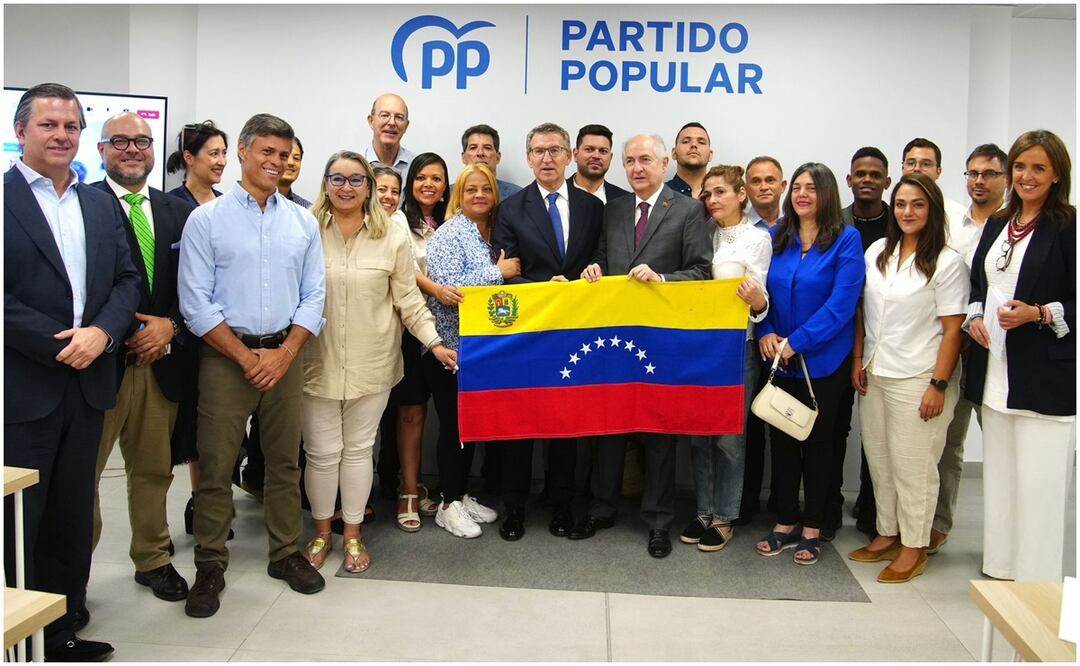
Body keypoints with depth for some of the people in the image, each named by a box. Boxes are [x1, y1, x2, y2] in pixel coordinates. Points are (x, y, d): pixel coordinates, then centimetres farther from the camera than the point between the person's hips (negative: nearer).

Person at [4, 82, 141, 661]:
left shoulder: (102, 205, 13)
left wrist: (101, 333, -9)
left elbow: (128, 279, 8)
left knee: (72, 520, 14)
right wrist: (60, 344, -16)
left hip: (88, 383, 6)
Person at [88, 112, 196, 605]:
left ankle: (153, 560, 29)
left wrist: (170, 326, -5)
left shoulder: (180, 212, 10)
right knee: (82, 471, 2)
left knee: (154, 469, 14)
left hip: (162, 360, 4)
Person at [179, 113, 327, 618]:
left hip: (285, 354, 3)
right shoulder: (206, 220, -2)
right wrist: (245, 355, -10)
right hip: (225, 356, -3)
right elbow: (195, 302, -6)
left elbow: (314, 296, 6)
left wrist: (283, 353, -6)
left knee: (285, 460, 10)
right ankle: (210, 566, 15)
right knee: (216, 464, 1)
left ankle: (286, 553, 25)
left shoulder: (303, 222, 8)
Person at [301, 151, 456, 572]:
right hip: (318, 362, -1)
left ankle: (353, 533, 28)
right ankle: (321, 531, 30)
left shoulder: (393, 237, 0)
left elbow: (408, 299, 4)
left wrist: (435, 342, -3)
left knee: (358, 449, 12)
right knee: (322, 452, 8)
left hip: (371, 364, 1)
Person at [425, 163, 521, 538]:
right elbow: (447, 286, -22)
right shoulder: (450, 234, -11)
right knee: (454, 424, 1)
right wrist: (498, 272, -18)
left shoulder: (493, 234, 12)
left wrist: (508, 271, 1)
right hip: (451, 348, -7)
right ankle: (449, 505, 13)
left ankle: (462, 495, 27)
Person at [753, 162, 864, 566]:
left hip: (823, 360, -4)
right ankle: (784, 524, 23)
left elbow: (841, 303, -16)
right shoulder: (776, 238, 4)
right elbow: (761, 291, 7)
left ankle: (811, 529, 21)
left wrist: (796, 342, -19)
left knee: (818, 439, 9)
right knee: (781, 438, 9)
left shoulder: (846, 240, -8)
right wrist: (765, 332, -10)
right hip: (779, 360, 4)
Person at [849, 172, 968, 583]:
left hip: (917, 380, -5)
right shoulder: (876, 252, 8)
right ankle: (886, 534, 27)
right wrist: (858, 359, 7)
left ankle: (913, 548, 16)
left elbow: (952, 330, -10)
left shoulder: (947, 262, -7)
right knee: (878, 460, 12)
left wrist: (939, 384, -13)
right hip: (874, 375, 6)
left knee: (912, 465, 2)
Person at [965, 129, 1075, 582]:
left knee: (1039, 481, -3)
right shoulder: (998, 225, 14)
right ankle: (1000, 569, 29)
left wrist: (1039, 314, -20)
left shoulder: (1068, 227, -8)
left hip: (1046, 378, -7)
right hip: (995, 372, 7)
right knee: (998, 475, 15)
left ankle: (1037, 579, 10)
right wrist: (975, 316, 3)